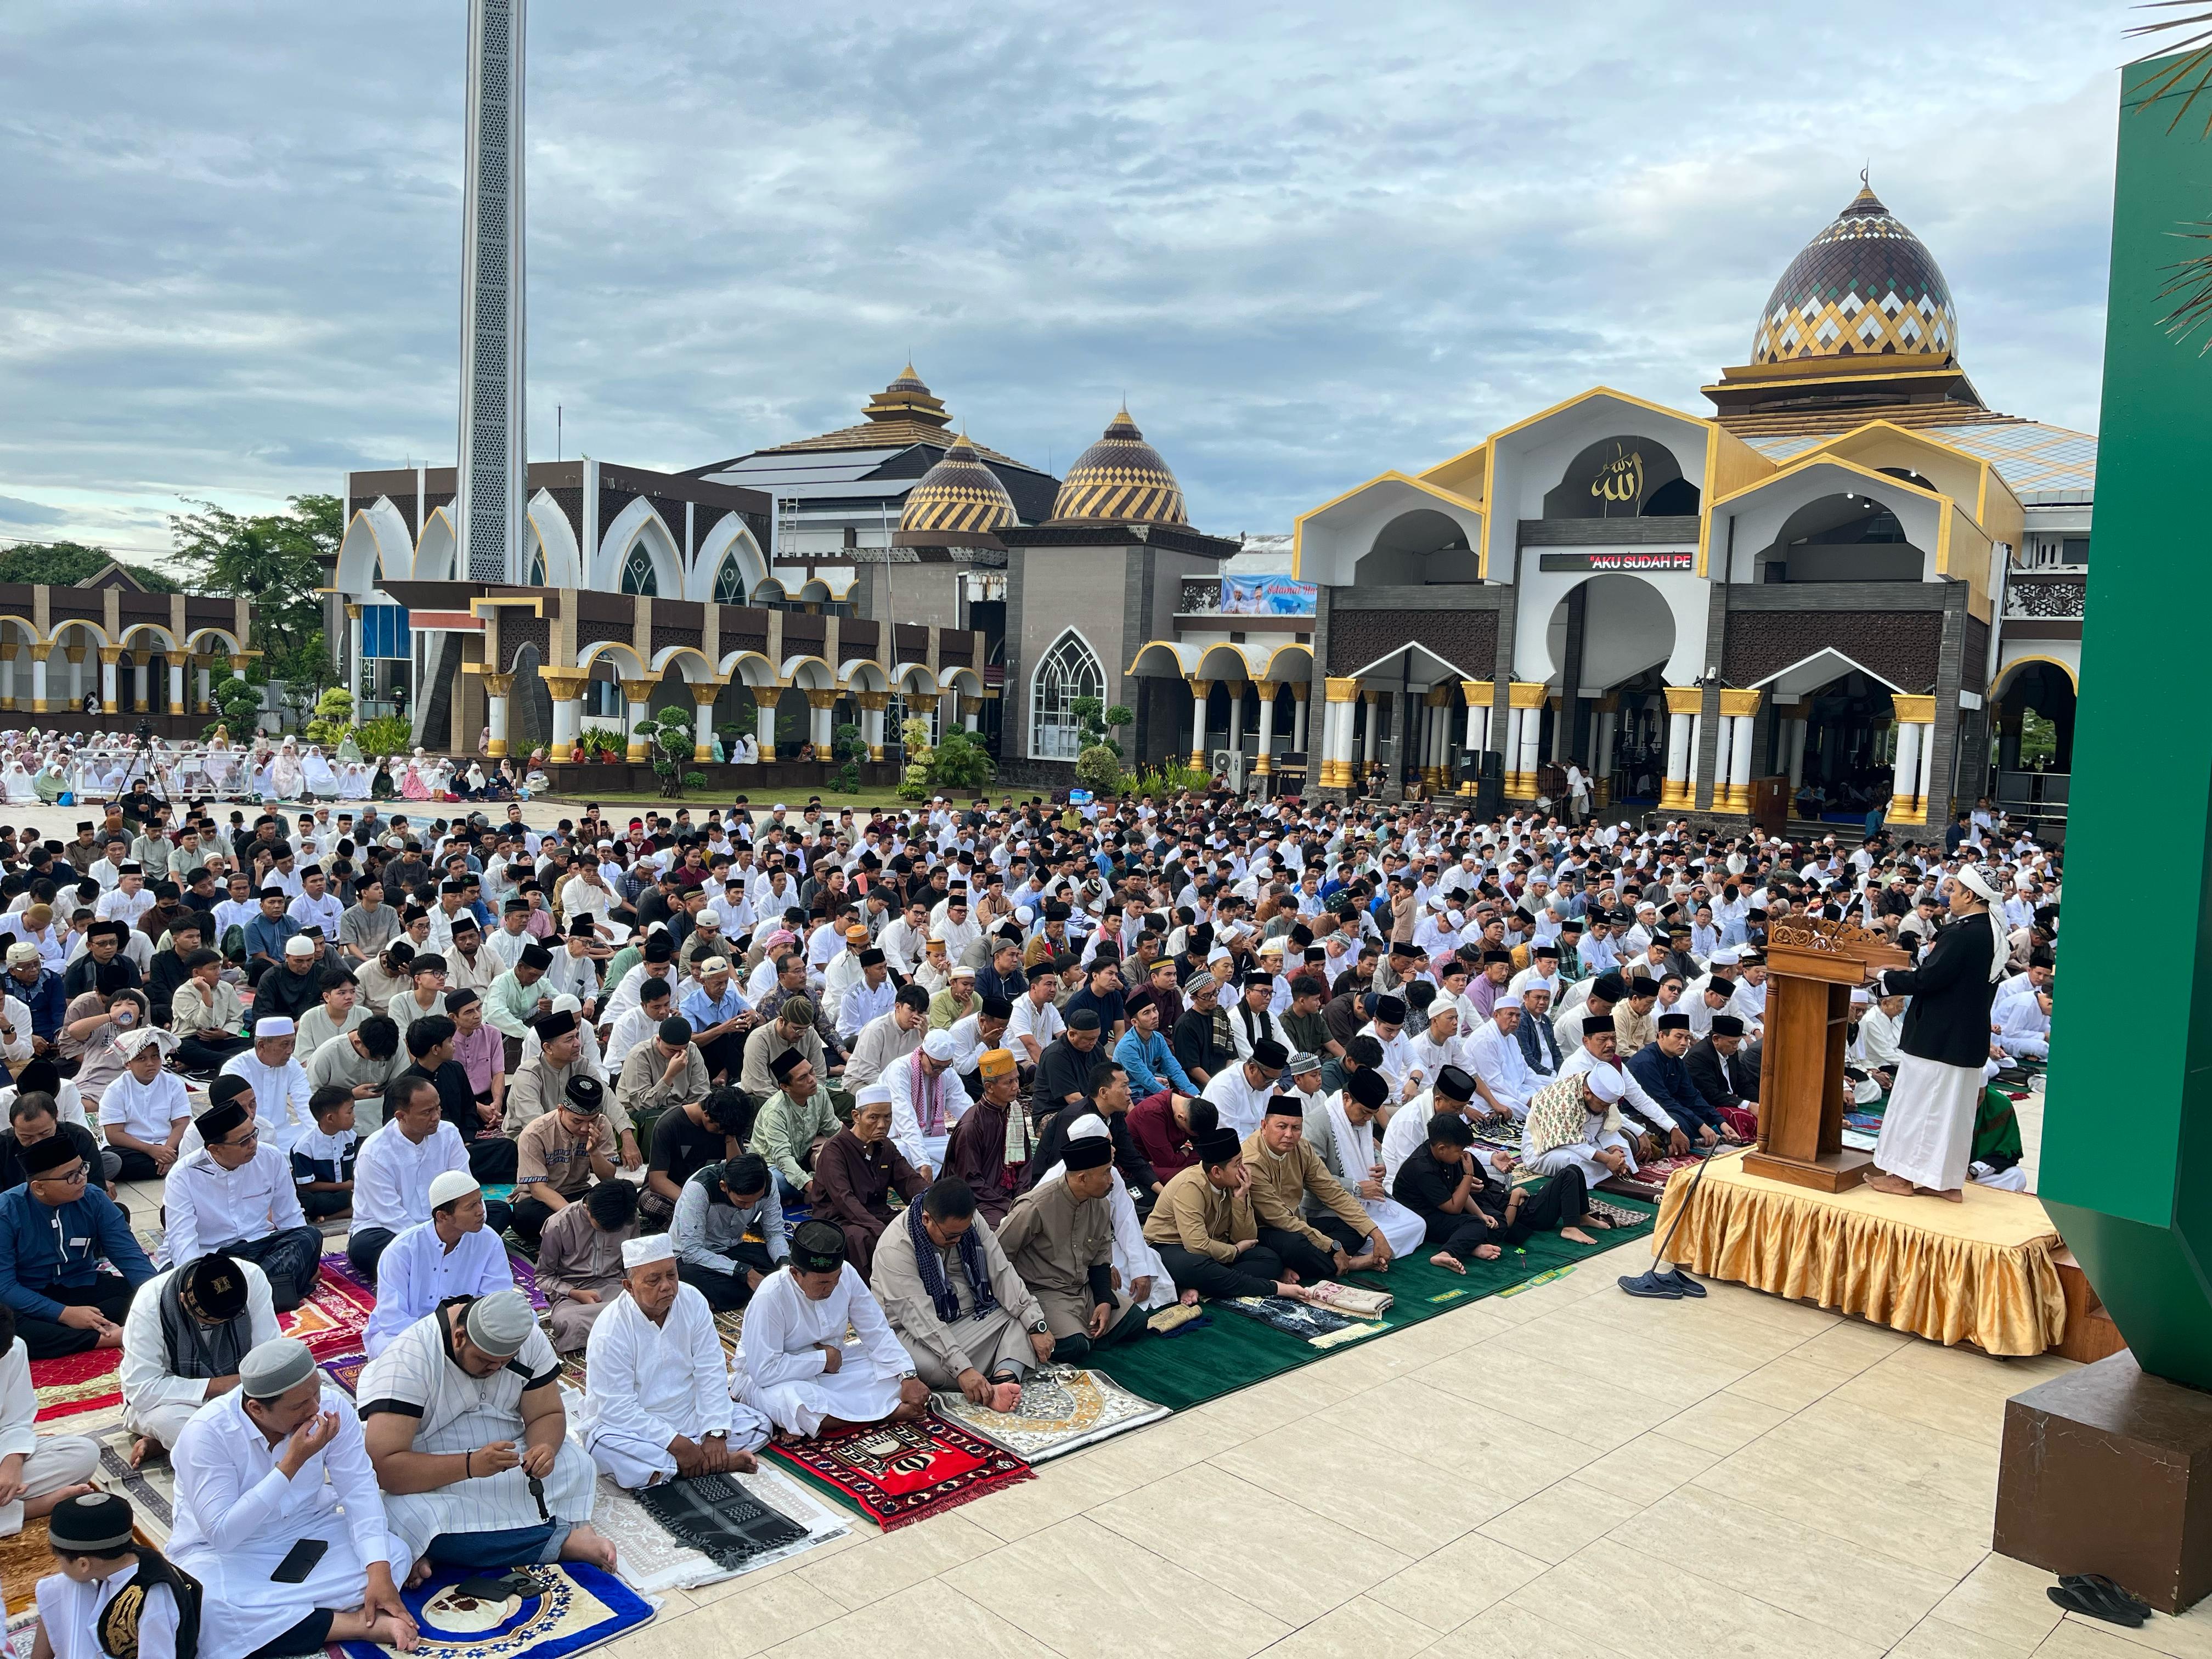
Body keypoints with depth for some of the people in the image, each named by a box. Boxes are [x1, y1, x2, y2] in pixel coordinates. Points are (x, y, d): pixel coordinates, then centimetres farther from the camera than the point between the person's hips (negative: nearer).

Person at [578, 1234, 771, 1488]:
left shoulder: (692, 1301, -9)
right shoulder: (610, 1330, -20)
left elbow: (711, 1372, -8)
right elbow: (616, 1407, -22)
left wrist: (716, 1433, -18)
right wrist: (674, 1442, -27)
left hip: (690, 1415, 4)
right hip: (635, 1426, -4)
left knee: (760, 1423, -9)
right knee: (604, 1448, -36)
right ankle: (718, 1462, -27)